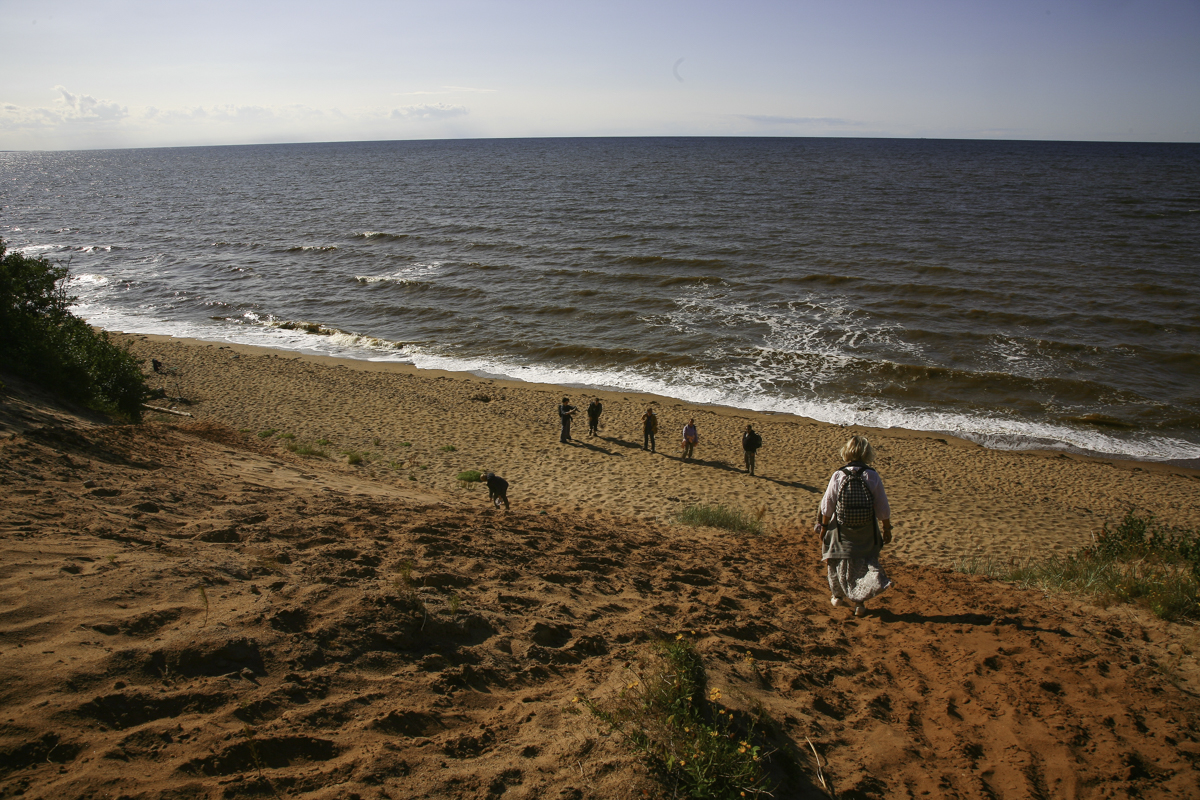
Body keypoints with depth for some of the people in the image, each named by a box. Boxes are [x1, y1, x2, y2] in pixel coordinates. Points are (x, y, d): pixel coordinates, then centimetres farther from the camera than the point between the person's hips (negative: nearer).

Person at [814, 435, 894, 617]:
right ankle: (860, 603, 12)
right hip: (867, 533, 0)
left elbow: (827, 506, -4)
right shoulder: (873, 476, -10)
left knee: (841, 562, 18)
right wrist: (887, 529, 8)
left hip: (842, 532, 0)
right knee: (866, 563, 15)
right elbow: (883, 508, -4)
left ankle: (839, 596, 34)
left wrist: (823, 526, 9)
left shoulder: (838, 476, -11)